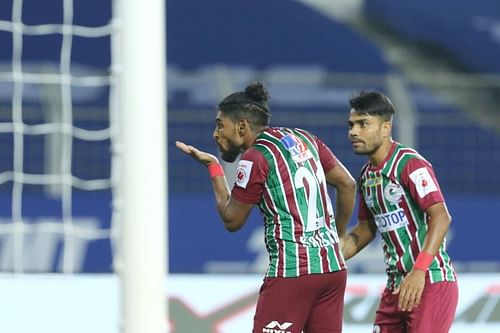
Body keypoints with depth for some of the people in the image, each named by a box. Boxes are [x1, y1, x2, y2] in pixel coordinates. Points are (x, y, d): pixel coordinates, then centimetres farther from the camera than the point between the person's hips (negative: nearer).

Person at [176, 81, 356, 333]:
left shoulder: (255, 157, -7)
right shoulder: (303, 139, 13)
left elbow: (232, 220, 2)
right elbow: (347, 184, 16)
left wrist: (213, 167, 10)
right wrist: (337, 237, 26)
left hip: (292, 272, -7)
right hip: (333, 267, 7)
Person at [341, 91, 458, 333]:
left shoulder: (410, 164, -14)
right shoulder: (367, 175, 12)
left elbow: (440, 217, -24)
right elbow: (365, 230, 24)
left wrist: (418, 271, -34)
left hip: (431, 283, -9)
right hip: (395, 286, 9)